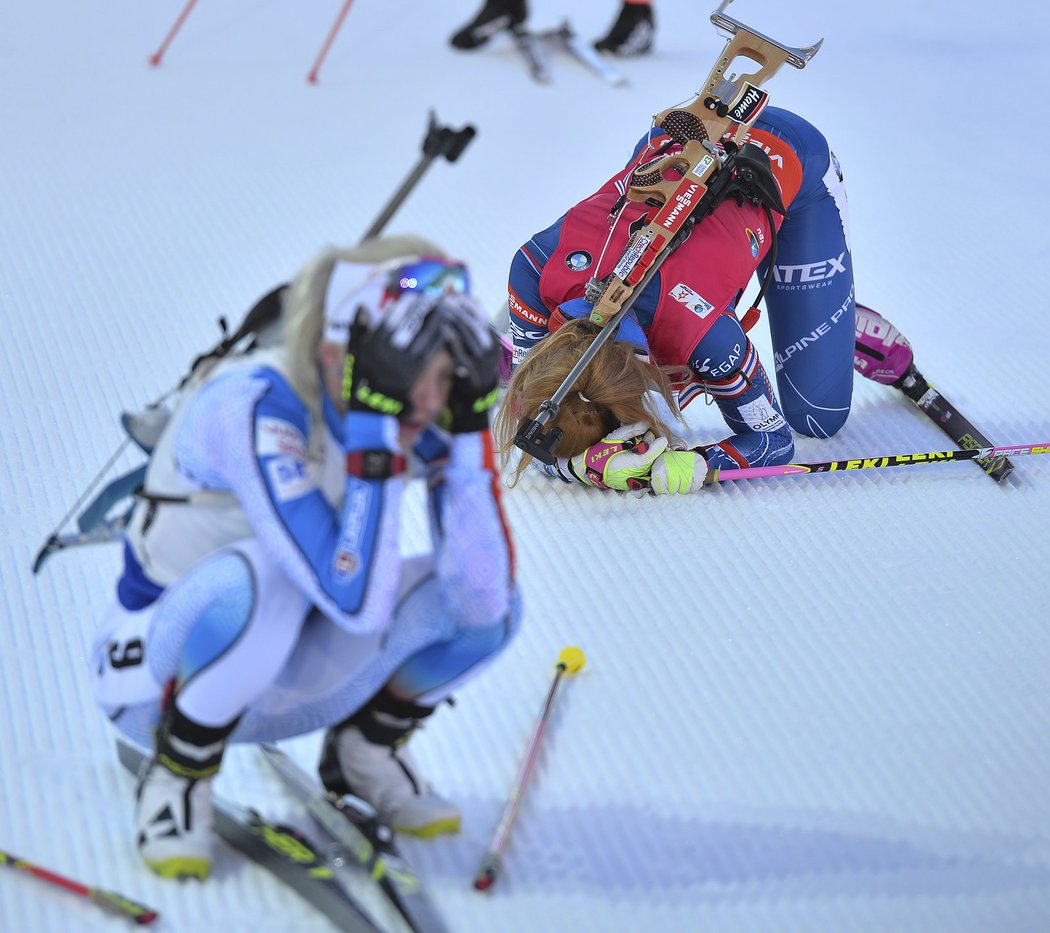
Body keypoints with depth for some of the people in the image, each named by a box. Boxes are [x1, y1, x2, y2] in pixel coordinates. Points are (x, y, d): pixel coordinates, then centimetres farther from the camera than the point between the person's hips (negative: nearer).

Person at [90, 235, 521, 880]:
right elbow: (357, 603, -38)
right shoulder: (253, 408, -31)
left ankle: (368, 742, 10)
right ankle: (178, 776, -13)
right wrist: (371, 440, -40)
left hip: (284, 685, 5)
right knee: (264, 577, -38)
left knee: (494, 602, -15)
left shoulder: (422, 421, -12)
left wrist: (471, 431, -26)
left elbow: (483, 599, -21)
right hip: (165, 676, -5)